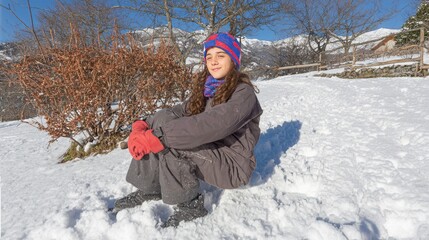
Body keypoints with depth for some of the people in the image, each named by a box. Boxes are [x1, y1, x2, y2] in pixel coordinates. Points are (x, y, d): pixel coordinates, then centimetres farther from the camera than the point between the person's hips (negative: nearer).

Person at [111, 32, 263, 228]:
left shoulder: (243, 92, -15)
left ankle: (190, 203, -11)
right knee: (161, 120, -11)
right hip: (206, 157, 7)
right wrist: (143, 125, -17)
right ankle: (150, 189, -2)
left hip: (232, 166, -6)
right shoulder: (205, 88, 7)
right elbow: (180, 111, -1)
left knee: (164, 136, -24)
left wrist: (158, 136, -34)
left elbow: (212, 125, -31)